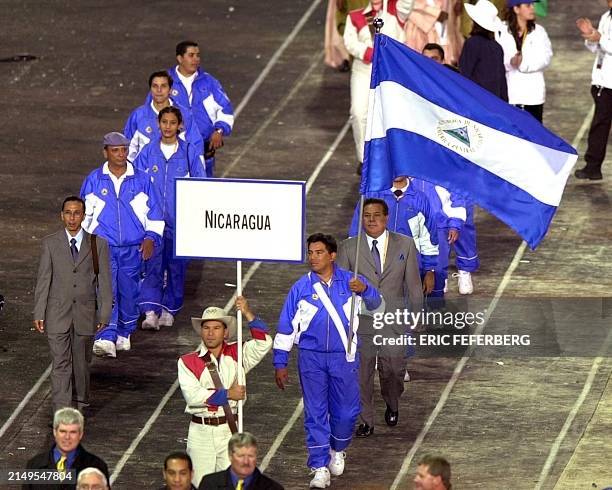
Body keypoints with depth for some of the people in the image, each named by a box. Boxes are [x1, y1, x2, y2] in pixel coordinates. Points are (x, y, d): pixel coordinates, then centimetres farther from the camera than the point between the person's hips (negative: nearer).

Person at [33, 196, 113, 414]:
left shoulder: (98, 245, 0)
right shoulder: (50, 243, 0)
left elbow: (104, 281, 2)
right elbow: (43, 280, 1)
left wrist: (104, 313, -2)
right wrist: (39, 313, -2)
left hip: (85, 314, 1)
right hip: (57, 313, -1)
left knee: (81, 362, 13)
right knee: (60, 364, -6)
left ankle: (79, 403, 33)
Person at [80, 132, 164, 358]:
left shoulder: (141, 180, 4)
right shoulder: (94, 180, 3)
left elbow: (155, 214, 9)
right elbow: (84, 214, 12)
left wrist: (151, 238, -4)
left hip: (133, 248, 2)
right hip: (103, 246, -2)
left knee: (128, 293, 9)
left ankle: (124, 334, 27)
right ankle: (106, 338, -23)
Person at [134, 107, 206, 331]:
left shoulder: (190, 153, 0)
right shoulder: (148, 152, 2)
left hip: (180, 220, 0)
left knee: (176, 266, 7)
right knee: (152, 264, -10)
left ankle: (169, 309, 20)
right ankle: (150, 312, -15)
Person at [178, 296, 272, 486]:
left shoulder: (236, 355, 5)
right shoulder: (187, 362, -2)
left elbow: (263, 344, -9)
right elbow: (192, 395, -14)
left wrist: (248, 313, -17)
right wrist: (227, 394, -12)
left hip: (229, 430, 1)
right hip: (201, 433, -1)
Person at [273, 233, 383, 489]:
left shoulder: (350, 282, -1)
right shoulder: (301, 288, 0)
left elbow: (376, 304, -9)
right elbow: (285, 328, 4)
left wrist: (365, 290, -32)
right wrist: (280, 364, 1)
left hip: (344, 357, 0)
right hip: (311, 358, 0)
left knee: (346, 412, 6)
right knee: (315, 414, 0)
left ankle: (337, 451, 34)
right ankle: (320, 469, 5)